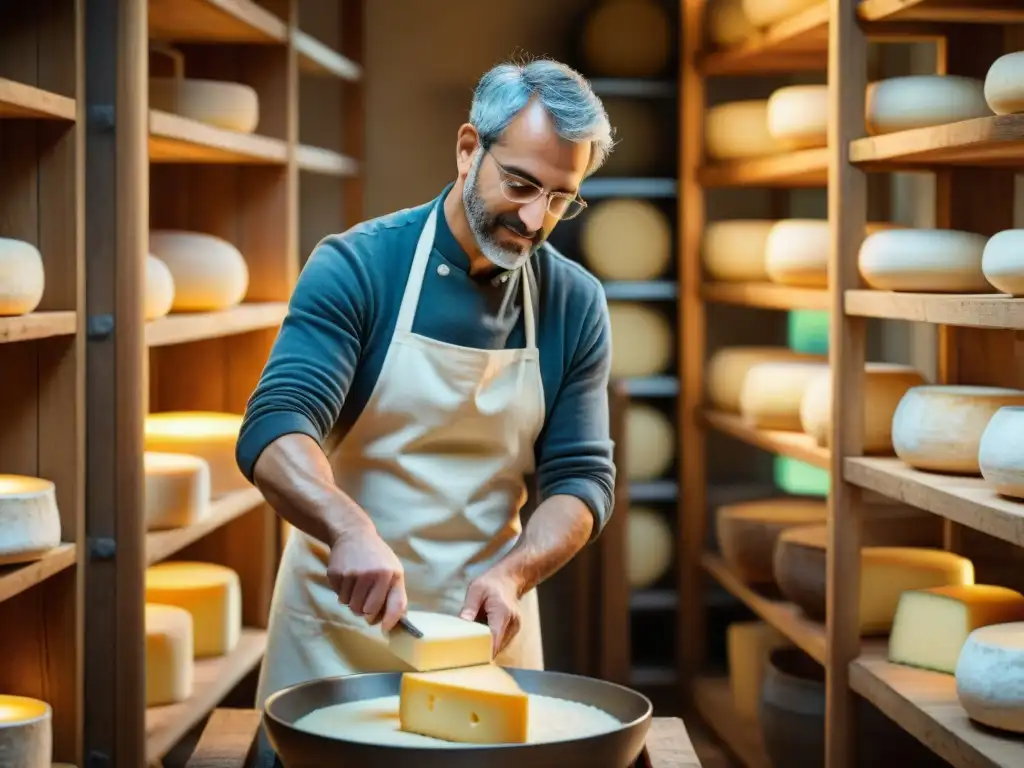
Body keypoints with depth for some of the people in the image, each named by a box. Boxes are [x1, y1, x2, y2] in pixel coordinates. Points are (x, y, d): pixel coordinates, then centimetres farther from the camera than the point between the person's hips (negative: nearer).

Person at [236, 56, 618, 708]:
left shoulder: (576, 305, -3)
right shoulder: (357, 267, -13)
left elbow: (582, 477, -2)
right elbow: (273, 433, -22)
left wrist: (511, 575, -21)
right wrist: (350, 527, -41)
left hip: (487, 626, 3)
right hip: (340, 618, -2)